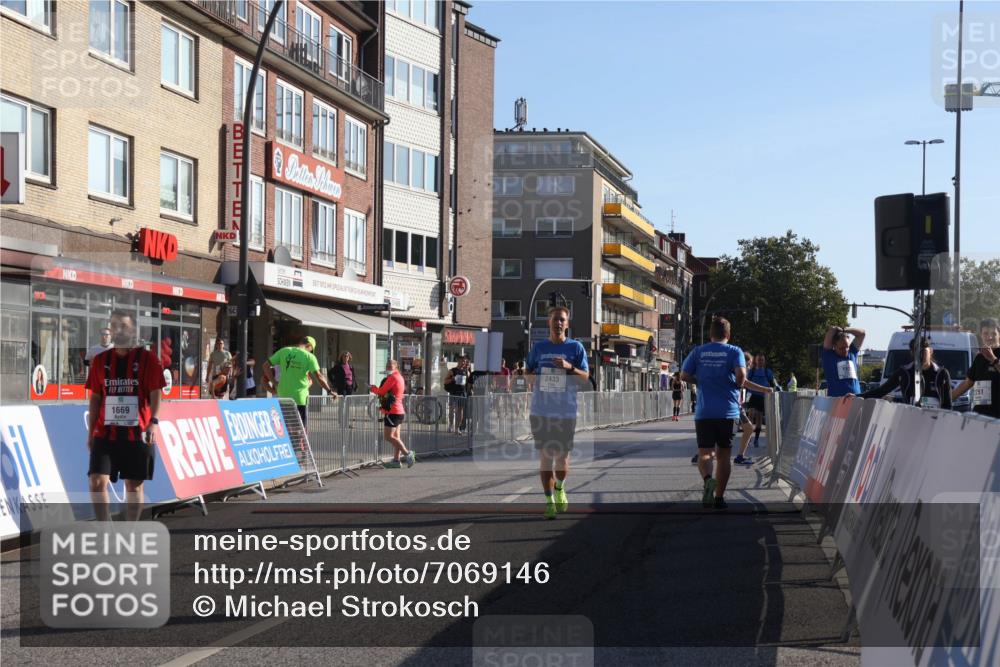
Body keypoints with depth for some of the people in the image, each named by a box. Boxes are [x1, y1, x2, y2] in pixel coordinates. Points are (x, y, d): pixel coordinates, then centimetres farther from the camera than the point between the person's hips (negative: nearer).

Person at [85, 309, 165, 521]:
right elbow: (95, 398, 13)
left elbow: (155, 394, -4)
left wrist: (153, 422, -17)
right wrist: (91, 431, 10)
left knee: (134, 484, 5)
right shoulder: (100, 360, 9)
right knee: (97, 481, -9)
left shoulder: (147, 358, -1)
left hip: (137, 433, -2)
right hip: (105, 433, 2)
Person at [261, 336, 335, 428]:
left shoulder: (284, 351, 5)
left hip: (283, 395, 4)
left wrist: (274, 382, 8)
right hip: (299, 396, -4)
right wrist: (330, 390, -3)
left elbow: (266, 365, 4)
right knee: (301, 427, 4)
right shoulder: (309, 357, -6)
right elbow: (318, 376, -12)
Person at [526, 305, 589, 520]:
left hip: (566, 412, -1)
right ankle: (549, 500, 8)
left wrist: (569, 367, -17)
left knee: (562, 458, 4)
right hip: (541, 411, 1)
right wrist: (529, 376, -6)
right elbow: (528, 373, 17)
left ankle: (559, 488, 33)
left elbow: (586, 379, 0)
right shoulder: (539, 347, 8)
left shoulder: (575, 347, 2)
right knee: (545, 456, 1)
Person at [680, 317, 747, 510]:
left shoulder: (698, 352, 5)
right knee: (723, 454, 11)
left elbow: (684, 375, 3)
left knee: (704, 452, 0)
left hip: (704, 412, 0)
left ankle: (708, 479, -31)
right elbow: (741, 374, -17)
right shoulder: (734, 351, -2)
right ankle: (719, 497, 13)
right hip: (728, 411, 0)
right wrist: (737, 386, 3)